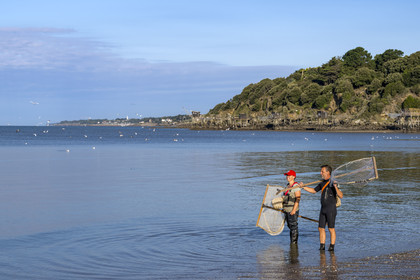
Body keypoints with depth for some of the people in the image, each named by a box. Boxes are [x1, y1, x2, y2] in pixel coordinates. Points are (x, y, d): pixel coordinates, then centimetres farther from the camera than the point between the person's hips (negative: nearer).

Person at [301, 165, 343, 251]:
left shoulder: (333, 183, -13)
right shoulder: (322, 183, 11)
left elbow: (341, 196, -21)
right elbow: (314, 191, 25)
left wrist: (336, 187, -36)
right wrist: (303, 187, 19)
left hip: (331, 209, -8)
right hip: (323, 209, 8)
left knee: (331, 228, -2)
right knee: (321, 228, 7)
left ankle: (332, 246, 6)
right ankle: (322, 246, 13)